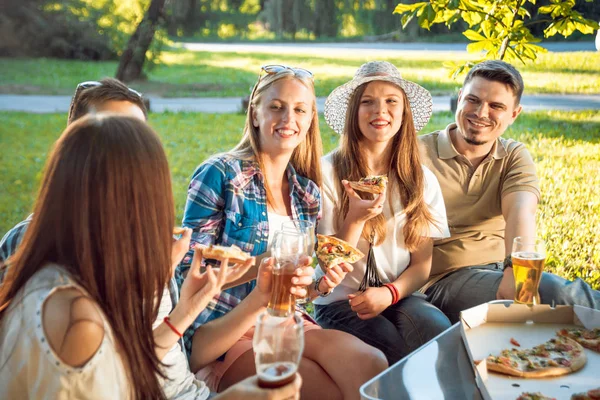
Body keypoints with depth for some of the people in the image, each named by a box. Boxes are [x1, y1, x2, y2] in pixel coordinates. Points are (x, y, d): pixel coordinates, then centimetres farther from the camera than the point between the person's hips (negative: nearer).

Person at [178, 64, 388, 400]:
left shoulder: (307, 193, 9)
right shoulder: (219, 175, -8)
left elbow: (300, 283, 13)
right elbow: (191, 273, -10)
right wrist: (261, 263, -22)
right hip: (221, 332, -5)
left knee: (373, 365, -22)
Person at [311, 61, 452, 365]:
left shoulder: (422, 180, 5)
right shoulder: (328, 172, -7)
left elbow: (422, 263, 7)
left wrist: (390, 293, -13)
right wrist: (356, 219, -21)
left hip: (398, 297, 3)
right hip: (340, 301, -3)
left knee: (440, 333, -28)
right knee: (394, 349, -30)